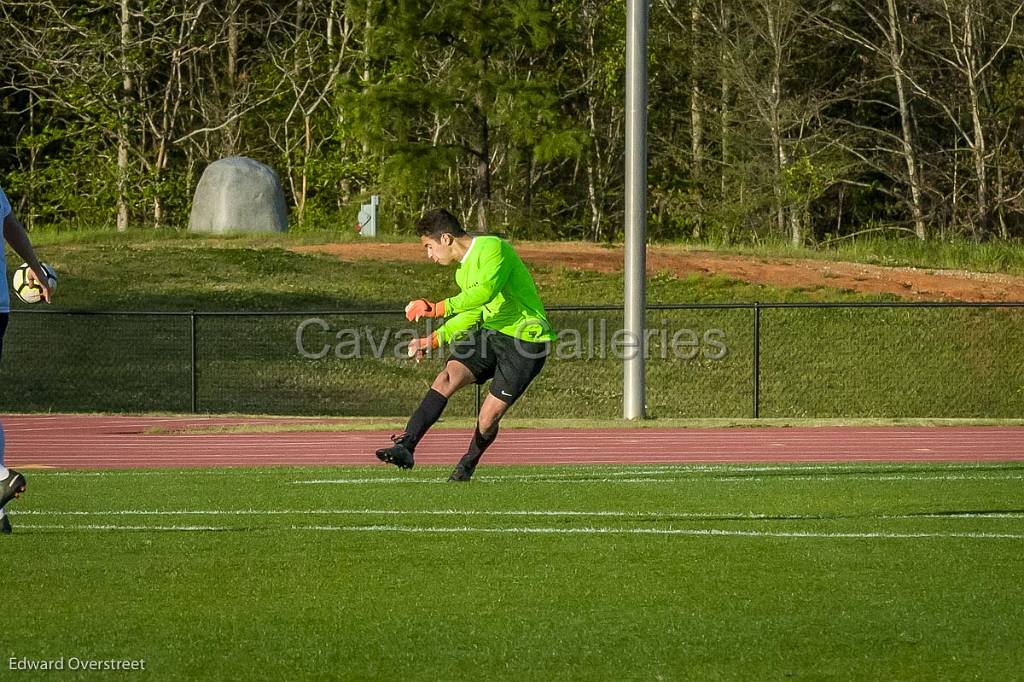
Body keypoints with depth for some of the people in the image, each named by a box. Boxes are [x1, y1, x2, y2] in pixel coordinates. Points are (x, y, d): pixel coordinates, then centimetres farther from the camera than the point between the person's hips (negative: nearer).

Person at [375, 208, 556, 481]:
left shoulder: (492, 248, -15)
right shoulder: (464, 270, 14)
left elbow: (485, 291, -32)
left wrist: (438, 308, -35)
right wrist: (433, 340, 19)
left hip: (526, 337, -8)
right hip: (490, 331, 8)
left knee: (489, 417, -7)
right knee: (448, 377, -17)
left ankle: (467, 465, 21)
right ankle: (405, 447, -28)